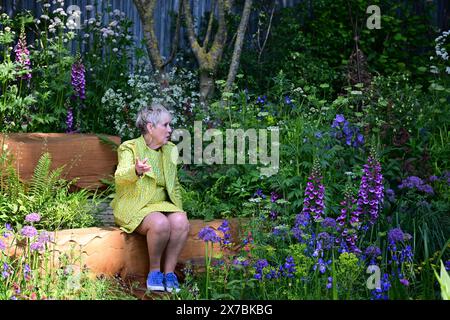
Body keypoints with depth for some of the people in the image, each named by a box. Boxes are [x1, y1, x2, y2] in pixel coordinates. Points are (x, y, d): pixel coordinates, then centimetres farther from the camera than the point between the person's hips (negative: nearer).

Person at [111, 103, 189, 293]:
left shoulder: (170, 150, 14)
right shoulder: (129, 148, -5)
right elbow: (120, 176, -24)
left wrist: (178, 209, 8)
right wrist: (136, 171, -47)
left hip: (162, 205, 5)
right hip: (135, 207, -5)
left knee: (181, 222, -27)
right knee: (161, 224, -35)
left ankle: (169, 272, -16)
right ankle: (154, 270, -13)